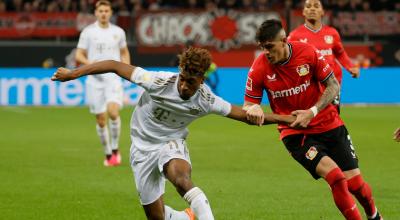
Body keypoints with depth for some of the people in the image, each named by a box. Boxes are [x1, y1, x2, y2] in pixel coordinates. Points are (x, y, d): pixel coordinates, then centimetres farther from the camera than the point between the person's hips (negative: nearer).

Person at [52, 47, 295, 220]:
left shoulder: (206, 101, -18)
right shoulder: (159, 82, -26)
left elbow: (245, 115, -8)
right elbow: (115, 66, -19)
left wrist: (285, 119, -12)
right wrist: (73, 73, -19)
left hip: (172, 143, -1)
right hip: (143, 147, 1)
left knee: (181, 179, -39)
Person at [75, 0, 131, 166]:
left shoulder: (118, 32, 9)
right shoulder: (88, 32, 2)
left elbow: (124, 52, 23)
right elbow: (78, 56, 3)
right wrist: (90, 62, -16)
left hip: (114, 79, 0)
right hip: (95, 80, 0)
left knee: (113, 112, -22)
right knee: (101, 120, 1)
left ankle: (115, 149, -4)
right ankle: (108, 155, 17)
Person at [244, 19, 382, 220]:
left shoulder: (308, 53, -14)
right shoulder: (259, 68, -13)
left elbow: (333, 85, -7)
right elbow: (248, 104, -4)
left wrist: (312, 112, -20)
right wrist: (252, 109, -29)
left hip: (328, 125, 1)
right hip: (294, 133, -1)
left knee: (355, 183, 2)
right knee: (336, 177, -23)